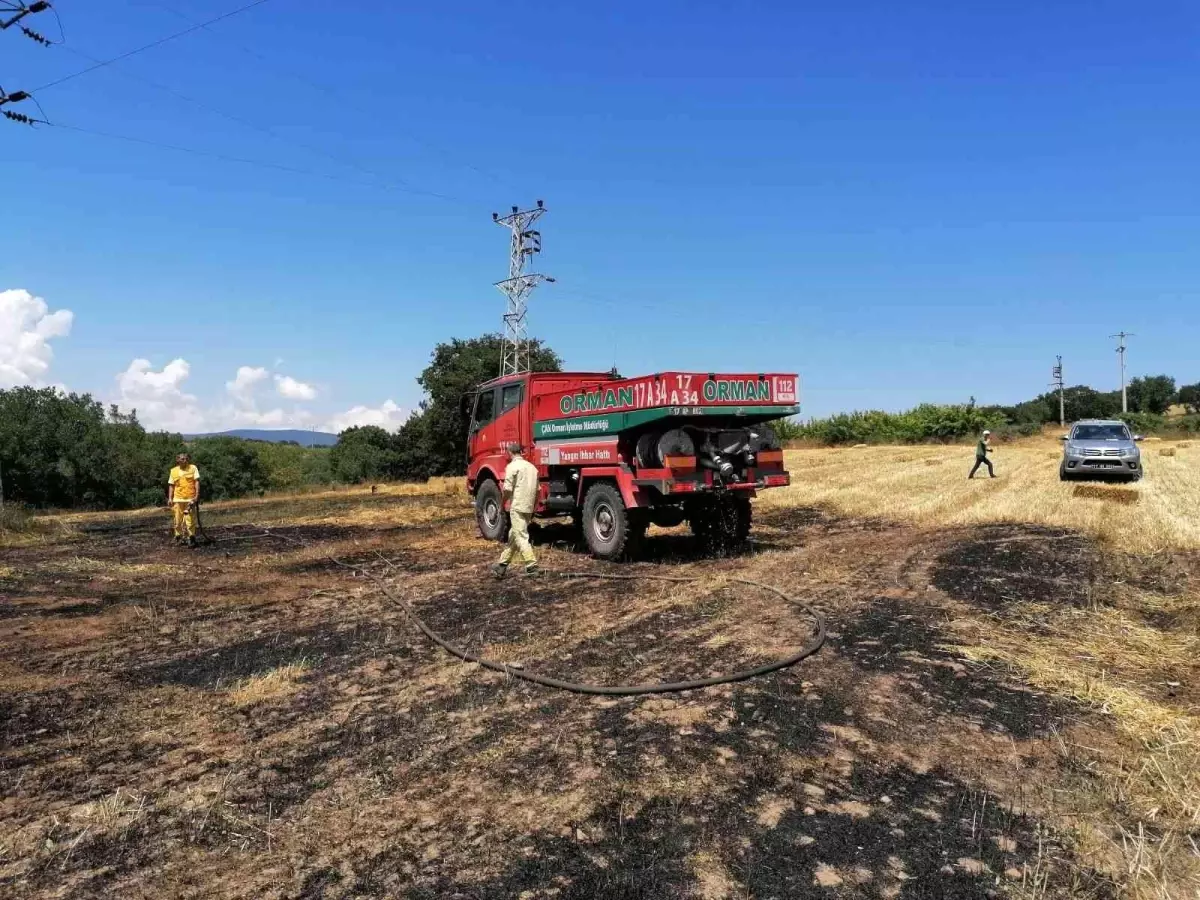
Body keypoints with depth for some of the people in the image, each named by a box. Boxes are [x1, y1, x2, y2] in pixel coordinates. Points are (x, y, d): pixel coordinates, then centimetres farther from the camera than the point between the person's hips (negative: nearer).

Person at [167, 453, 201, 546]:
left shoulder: (193, 468, 2)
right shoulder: (174, 471, 8)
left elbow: (197, 482, -1)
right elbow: (171, 485, 12)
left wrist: (197, 495, -9)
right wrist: (170, 498, 5)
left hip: (190, 498, -2)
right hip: (178, 499, 2)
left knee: (190, 520, -3)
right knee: (178, 520, 7)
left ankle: (191, 538, 4)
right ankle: (179, 537, 18)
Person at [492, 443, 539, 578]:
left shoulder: (513, 466, -7)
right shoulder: (531, 466, 16)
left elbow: (507, 489, -14)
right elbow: (537, 490, 17)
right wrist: (533, 509, 23)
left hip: (517, 507, -8)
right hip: (529, 508, 8)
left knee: (521, 537, -6)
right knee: (513, 536, 15)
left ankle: (532, 566, -11)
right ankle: (502, 565, 22)